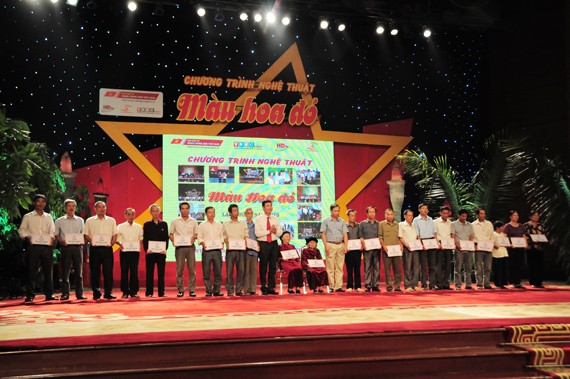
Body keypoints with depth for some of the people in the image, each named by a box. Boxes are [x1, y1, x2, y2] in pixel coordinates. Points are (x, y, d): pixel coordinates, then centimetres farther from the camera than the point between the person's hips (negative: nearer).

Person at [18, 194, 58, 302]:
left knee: (48, 270, 1)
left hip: (46, 246, 2)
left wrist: (52, 237, -8)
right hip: (33, 246, -2)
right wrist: (27, 237, -13)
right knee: (31, 271, -4)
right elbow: (22, 230, 5)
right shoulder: (28, 216, 10)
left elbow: (52, 230, 12)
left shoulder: (48, 217, 18)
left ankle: (49, 294, 6)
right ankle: (30, 295, 0)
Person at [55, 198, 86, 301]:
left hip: (77, 247, 2)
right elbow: (56, 235, 7)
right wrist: (61, 241, -11)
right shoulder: (59, 221, 8)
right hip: (65, 247, -1)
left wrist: (82, 241, -5)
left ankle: (79, 294, 6)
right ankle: (65, 294, 4)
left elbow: (83, 234, 14)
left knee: (79, 271, 2)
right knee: (65, 271, -1)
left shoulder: (80, 220, 13)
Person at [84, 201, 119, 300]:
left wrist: (111, 243, -7)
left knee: (108, 271, -4)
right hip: (95, 248, 0)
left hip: (107, 248, 0)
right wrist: (92, 242, -11)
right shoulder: (90, 221, 10)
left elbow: (115, 234, 10)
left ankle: (108, 292, 0)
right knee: (95, 271, 1)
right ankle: (96, 293, 9)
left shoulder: (111, 220, 12)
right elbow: (86, 235, 6)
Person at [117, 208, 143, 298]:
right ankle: (125, 292, 6)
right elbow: (116, 239, 5)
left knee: (134, 272, 0)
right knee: (124, 272, 0)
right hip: (124, 251, -1)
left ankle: (134, 292, 6)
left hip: (135, 251, 1)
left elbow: (141, 239, 14)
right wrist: (120, 244, -13)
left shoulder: (139, 227, 10)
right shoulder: (120, 227, 5)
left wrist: (140, 246, -3)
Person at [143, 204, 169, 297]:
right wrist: (146, 249, -14)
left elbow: (166, 237, 6)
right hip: (150, 252, -1)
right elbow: (144, 238, 1)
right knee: (149, 273, 1)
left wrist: (165, 249, -9)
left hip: (161, 252, 1)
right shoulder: (147, 225, 7)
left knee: (161, 272, 1)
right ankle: (149, 292, 5)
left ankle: (161, 292, 5)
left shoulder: (164, 224, 10)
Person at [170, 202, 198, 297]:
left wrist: (194, 238, -10)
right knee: (179, 270, 0)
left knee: (192, 269, -2)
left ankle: (192, 290, 2)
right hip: (179, 247, 0)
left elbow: (196, 234, 11)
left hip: (190, 247, 1)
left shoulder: (193, 221, 10)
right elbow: (171, 234, 9)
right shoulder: (175, 221, 8)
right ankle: (180, 290, 6)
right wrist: (173, 241, -9)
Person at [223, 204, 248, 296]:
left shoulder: (243, 223, 14)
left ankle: (239, 290, 6)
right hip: (230, 250, -2)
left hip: (241, 249, 2)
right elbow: (224, 236, 7)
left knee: (241, 270, 0)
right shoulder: (226, 224, 9)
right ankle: (230, 290, 2)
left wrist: (245, 243, -6)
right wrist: (227, 243, -11)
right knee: (229, 270, -4)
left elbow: (246, 235, 12)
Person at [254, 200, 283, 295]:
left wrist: (275, 231, -13)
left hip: (274, 244, 4)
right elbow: (257, 233, -12)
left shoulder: (275, 219, 12)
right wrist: (269, 231, -15)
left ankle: (271, 288, 9)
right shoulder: (258, 219, -1)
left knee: (273, 267, 4)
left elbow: (280, 232, 8)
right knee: (263, 267, 0)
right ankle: (264, 288, 7)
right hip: (263, 244, -4)